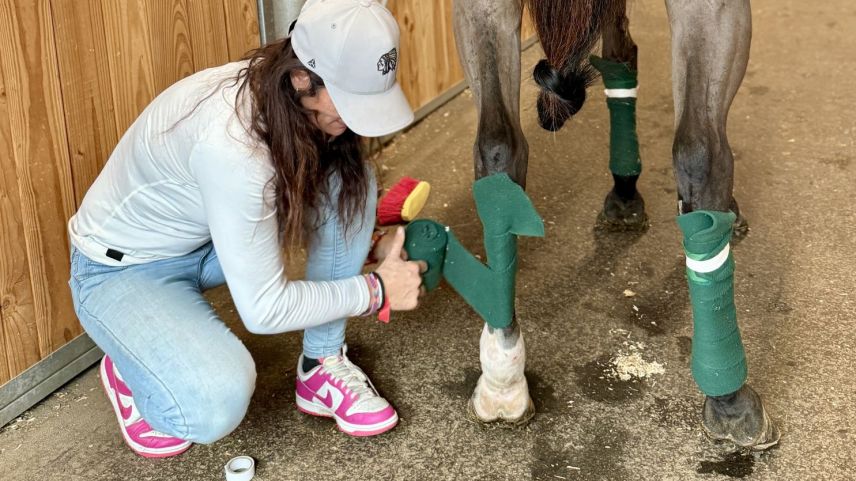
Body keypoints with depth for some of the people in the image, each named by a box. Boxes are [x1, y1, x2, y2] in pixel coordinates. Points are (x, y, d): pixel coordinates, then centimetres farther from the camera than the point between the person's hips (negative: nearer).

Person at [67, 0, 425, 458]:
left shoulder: (286, 95, -15)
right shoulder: (230, 144, -38)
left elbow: (301, 198, 6)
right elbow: (264, 308, -31)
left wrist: (370, 245, -10)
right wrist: (377, 289, -21)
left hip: (214, 232, 8)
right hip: (124, 266, -7)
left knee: (349, 181, -14)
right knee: (218, 404, -33)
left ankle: (321, 367, -1)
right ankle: (129, 372, 3)